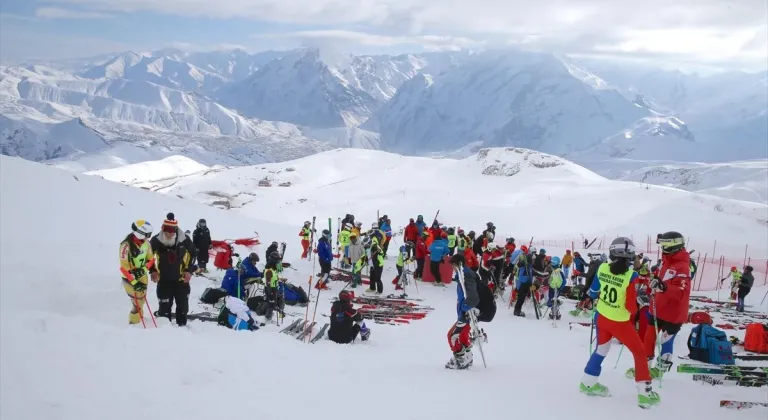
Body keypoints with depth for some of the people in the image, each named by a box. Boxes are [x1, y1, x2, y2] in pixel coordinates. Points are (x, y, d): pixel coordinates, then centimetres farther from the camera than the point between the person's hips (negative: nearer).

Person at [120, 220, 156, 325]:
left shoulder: (146, 242, -9)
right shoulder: (126, 245, -26)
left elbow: (150, 259, 3)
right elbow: (124, 267, -24)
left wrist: (143, 269, -17)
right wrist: (134, 282, -27)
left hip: (142, 276, 6)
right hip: (130, 277, -6)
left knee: (142, 299, 22)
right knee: (137, 302, -7)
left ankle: (139, 317, 47)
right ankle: (134, 322, 14)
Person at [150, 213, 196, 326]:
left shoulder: (184, 240, -12)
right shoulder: (156, 240, -13)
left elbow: (193, 254, 5)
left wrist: (189, 270, -2)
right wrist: (153, 271, -2)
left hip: (181, 278, 1)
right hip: (164, 279, -1)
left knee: (183, 303, 10)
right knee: (164, 305, 3)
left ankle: (182, 325, 27)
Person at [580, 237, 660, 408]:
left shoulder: (602, 269, -10)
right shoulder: (631, 276, -25)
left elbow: (592, 293, 3)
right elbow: (632, 307, -21)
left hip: (601, 317, 5)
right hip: (620, 323, -5)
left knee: (601, 349, 25)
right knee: (639, 353, 13)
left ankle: (588, 383, 34)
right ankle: (645, 393, 15)